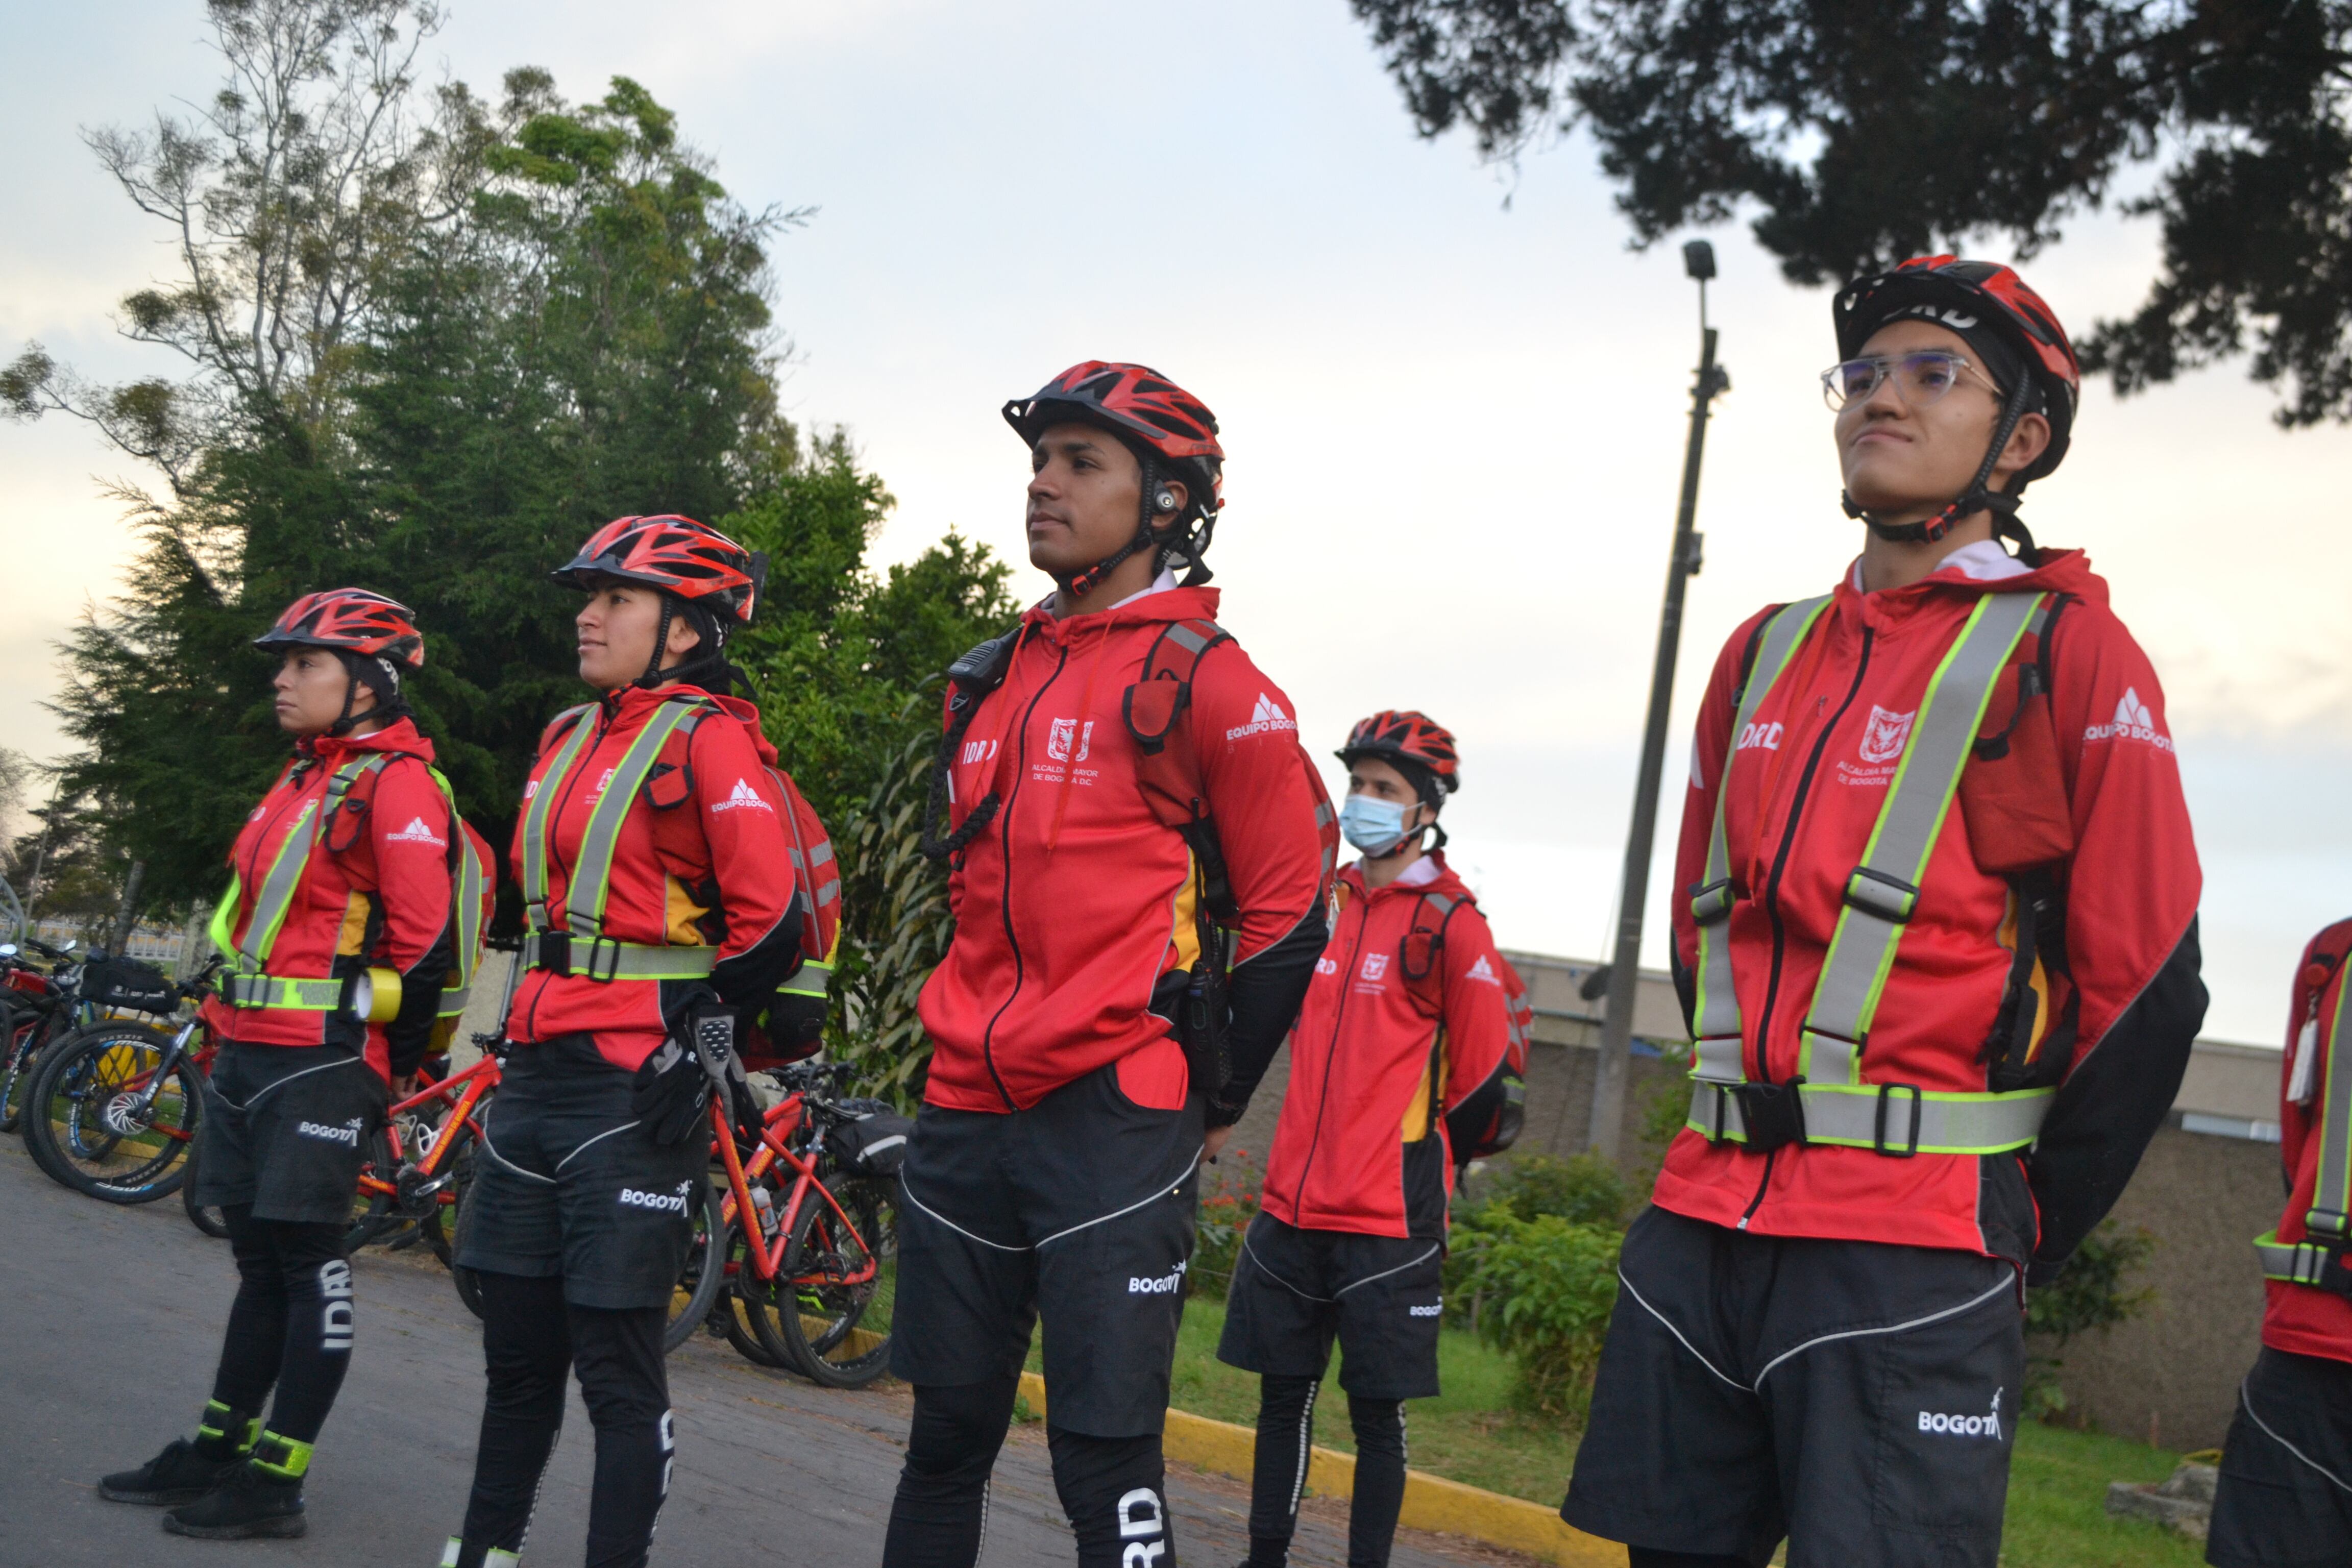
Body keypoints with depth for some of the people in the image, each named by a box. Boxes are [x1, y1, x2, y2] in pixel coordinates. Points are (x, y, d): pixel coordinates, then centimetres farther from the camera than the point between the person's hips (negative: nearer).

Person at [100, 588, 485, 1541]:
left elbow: (425, 939, -16)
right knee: (261, 1260, 15)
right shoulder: (302, 777, 18)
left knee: (309, 1264, -3)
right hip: (246, 1049, 9)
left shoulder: (396, 783, -11)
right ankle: (218, 1451, 24)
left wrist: (387, 1068, -10)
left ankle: (276, 1483, 2)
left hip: (323, 1059, -9)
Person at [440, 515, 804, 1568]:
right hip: (537, 1075, 8)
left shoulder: (708, 741, -9)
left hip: (635, 1088, -8)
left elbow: (771, 919, -15)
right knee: (517, 1348, 16)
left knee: (615, 1363, -2)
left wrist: (697, 1047, -14)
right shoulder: (568, 739, 16)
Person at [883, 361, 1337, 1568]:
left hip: (1112, 1120, -6)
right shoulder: (991, 679, 15)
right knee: (947, 1432, 14)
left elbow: (1290, 905, -2)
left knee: (1103, 1461, -5)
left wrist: (1213, 1100, 2)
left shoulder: (1208, 684, -6)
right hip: (965, 1110, 7)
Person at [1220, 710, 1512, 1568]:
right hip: (1293, 1202, 6)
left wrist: (1423, 1157, 6)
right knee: (1284, 1392, 13)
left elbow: (1485, 1071, -3)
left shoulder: (1451, 923, -8)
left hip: (1389, 1215, -6)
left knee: (1377, 1408, 2)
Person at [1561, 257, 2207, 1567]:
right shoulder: (1764, 652, 15)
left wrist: (2025, 1236, 1)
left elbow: (2145, 984, -4)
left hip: (1912, 1256, -5)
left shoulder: (2070, 655, -2)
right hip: (1702, 1223, 6)